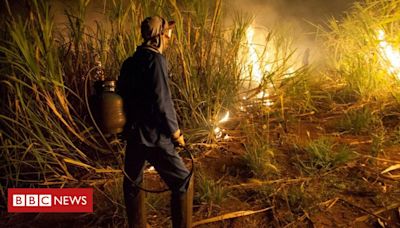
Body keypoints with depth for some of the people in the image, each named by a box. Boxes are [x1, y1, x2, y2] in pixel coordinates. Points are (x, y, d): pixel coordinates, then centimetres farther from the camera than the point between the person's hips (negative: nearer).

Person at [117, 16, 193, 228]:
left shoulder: (130, 62, 10)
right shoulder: (155, 60, -14)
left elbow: (121, 95, 14)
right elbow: (162, 102, -20)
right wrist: (176, 132, -8)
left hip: (132, 133, 9)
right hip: (154, 137, -9)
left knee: (132, 183, 21)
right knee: (183, 183, 4)